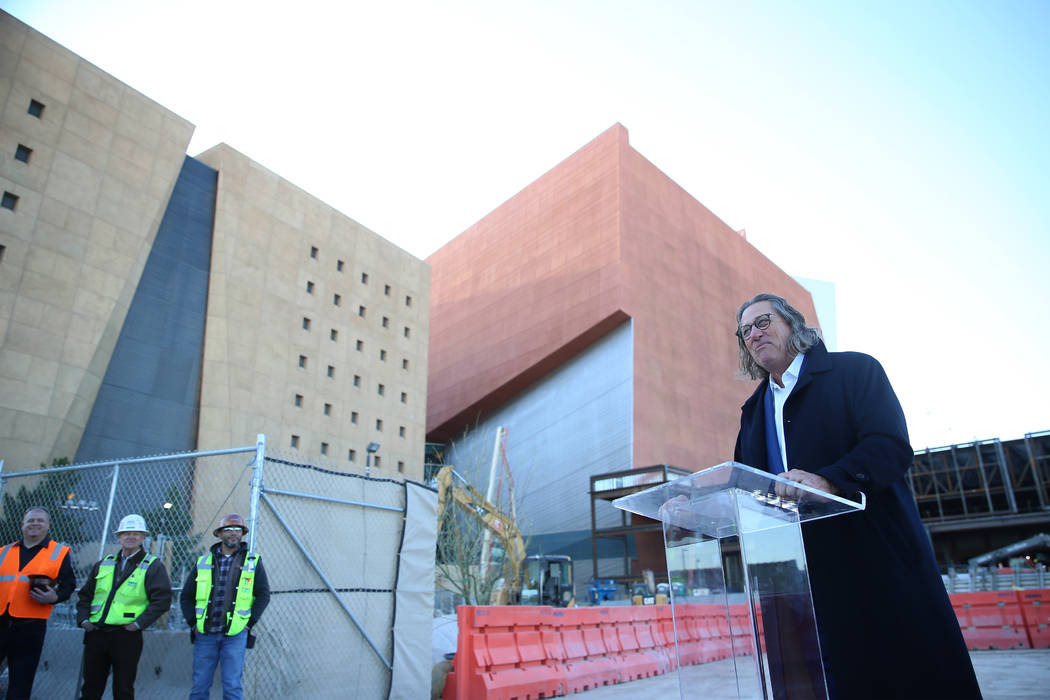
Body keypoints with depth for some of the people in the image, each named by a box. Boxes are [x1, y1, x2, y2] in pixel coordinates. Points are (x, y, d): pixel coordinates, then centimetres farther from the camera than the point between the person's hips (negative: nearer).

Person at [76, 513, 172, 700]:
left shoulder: (153, 566, -3)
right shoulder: (103, 564, 13)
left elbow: (162, 599, -11)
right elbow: (85, 595, 18)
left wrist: (139, 623, -15)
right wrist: (83, 619, 4)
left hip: (127, 635, -4)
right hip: (95, 634, 4)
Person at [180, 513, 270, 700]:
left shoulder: (253, 563, 4)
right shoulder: (203, 563, 9)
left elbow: (263, 595, 5)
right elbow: (186, 596, 14)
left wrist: (249, 623, -3)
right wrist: (192, 622, 3)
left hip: (235, 635, -2)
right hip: (205, 635, 2)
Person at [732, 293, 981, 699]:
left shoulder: (854, 370, 1)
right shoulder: (753, 410, 18)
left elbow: (891, 445, -14)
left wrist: (829, 480, -31)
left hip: (878, 558, -4)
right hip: (804, 574, 5)